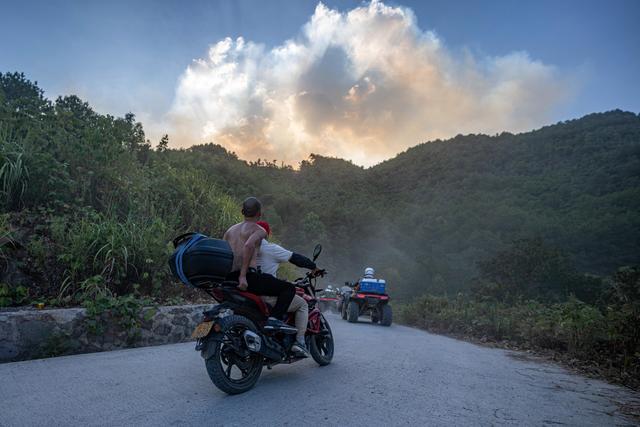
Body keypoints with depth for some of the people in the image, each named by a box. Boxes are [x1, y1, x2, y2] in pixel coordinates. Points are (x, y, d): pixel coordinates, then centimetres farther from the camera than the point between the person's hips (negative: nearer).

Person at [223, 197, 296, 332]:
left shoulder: (231, 229, 21)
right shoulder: (259, 230, 0)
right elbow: (248, 246, -21)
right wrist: (243, 276, -23)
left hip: (227, 279, 8)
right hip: (248, 277, -8)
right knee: (289, 288, -3)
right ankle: (274, 318, -22)